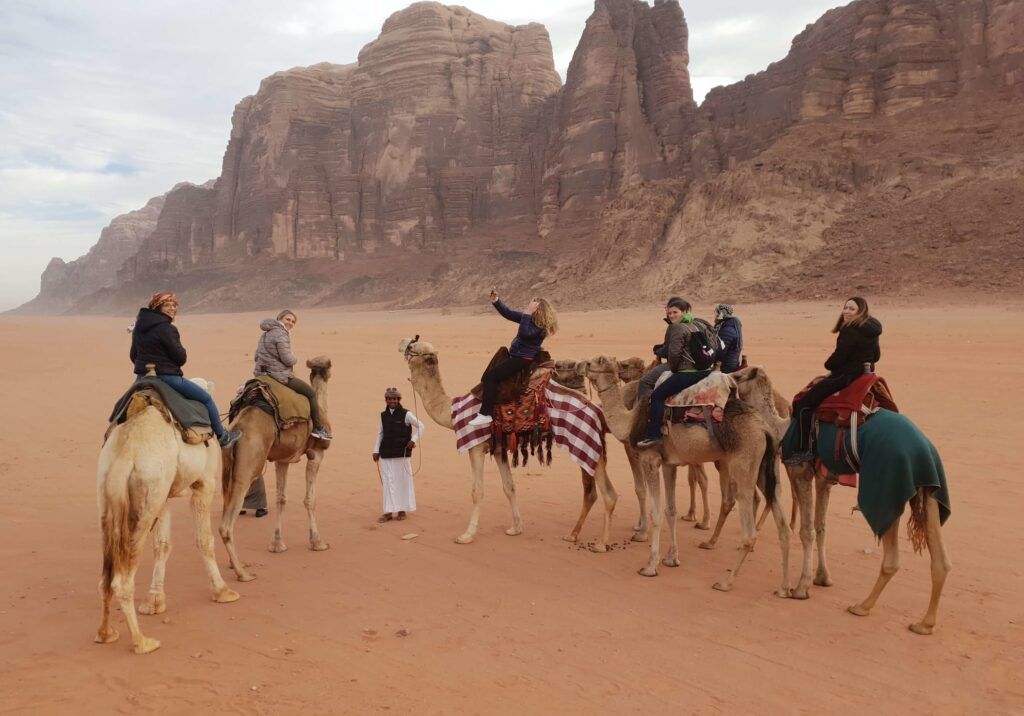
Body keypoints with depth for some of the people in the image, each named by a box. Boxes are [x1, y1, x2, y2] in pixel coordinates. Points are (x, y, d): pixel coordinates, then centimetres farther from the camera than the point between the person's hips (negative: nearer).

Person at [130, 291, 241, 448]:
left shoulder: (138, 327, 10)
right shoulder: (166, 328, -17)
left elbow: (133, 355, 17)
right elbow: (181, 358, -14)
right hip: (167, 377, -8)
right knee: (207, 399, 7)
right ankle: (223, 437, 17)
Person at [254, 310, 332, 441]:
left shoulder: (265, 334, 13)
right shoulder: (281, 334, -16)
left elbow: (256, 356, 16)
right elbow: (288, 360, -21)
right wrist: (295, 359, 0)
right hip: (279, 375, -10)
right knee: (311, 393, 4)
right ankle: (318, 428, 6)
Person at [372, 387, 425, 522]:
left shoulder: (406, 414, -4)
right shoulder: (383, 415, 8)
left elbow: (420, 426, 1)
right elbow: (380, 433, 16)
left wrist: (414, 440, -10)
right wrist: (376, 450, 11)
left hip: (402, 453, -3)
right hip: (386, 454, 4)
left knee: (402, 480, 3)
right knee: (387, 481, 3)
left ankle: (402, 510, 14)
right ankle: (388, 511, 9)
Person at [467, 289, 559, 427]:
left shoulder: (540, 327, -21)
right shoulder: (529, 318, 4)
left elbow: (524, 333, -37)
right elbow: (508, 313, 11)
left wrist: (527, 313, -34)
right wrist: (495, 301, 0)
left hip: (523, 359, -10)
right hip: (515, 355, 10)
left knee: (489, 377, -19)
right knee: (488, 375, 18)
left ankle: (485, 414, -18)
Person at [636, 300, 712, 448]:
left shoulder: (677, 328, -9)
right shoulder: (695, 325, 19)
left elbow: (674, 352, -17)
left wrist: (673, 369, 2)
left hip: (688, 372, -10)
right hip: (705, 370, 10)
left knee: (657, 395, -6)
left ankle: (653, 435, -9)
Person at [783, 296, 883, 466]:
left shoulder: (851, 332, -18)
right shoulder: (871, 330, 12)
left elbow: (838, 358, -17)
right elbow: (875, 356, 22)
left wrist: (828, 365, 4)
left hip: (846, 376, -11)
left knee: (803, 404, -11)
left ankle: (803, 450, -13)